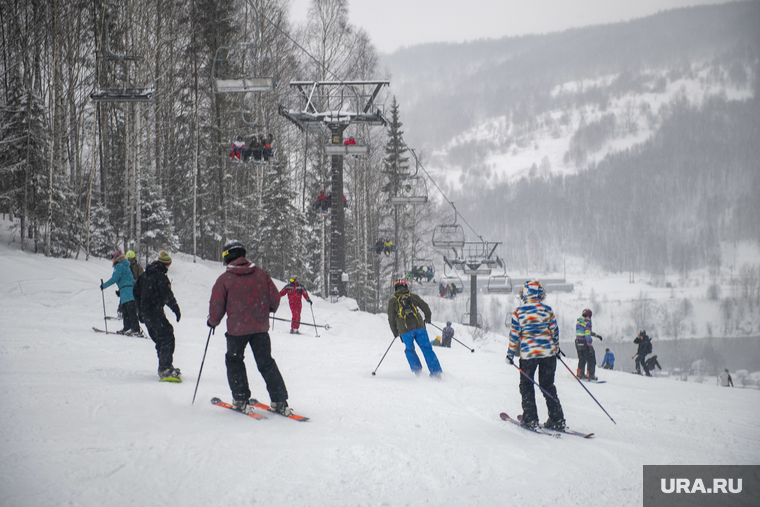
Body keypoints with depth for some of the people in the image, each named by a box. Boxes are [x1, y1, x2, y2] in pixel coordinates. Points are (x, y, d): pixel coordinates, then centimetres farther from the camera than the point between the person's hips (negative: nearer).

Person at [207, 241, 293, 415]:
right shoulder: (261, 274, 3)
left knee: (234, 361, 17)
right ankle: (280, 402, 5)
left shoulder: (224, 279, -6)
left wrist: (213, 322, 16)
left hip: (237, 329, -3)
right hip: (261, 327, 3)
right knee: (266, 363, 12)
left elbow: (217, 305, -4)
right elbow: (275, 298, 6)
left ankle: (241, 400, 10)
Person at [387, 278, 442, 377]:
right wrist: (428, 318, 31)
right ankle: (436, 372, -4)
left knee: (409, 350, 20)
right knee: (427, 349, 4)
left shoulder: (392, 300, 10)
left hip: (405, 330, -1)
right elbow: (425, 307, 14)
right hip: (419, 326, 1)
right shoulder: (413, 296, 14)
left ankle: (417, 369, 5)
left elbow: (391, 318, 8)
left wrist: (395, 332, 19)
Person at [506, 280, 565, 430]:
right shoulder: (547, 310, 0)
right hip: (548, 352, 2)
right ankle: (557, 419, 8)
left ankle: (530, 419, 8)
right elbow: (554, 331, 8)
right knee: (548, 385, 13)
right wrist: (556, 348, 24)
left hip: (528, 353, -2)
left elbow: (514, 335, -3)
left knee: (526, 385, 14)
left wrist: (510, 354, 8)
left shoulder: (518, 312, -6)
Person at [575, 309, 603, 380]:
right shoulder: (587, 323, -15)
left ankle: (580, 374, 23)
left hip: (578, 342, 7)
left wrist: (596, 335, 27)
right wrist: (590, 346, -24)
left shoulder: (578, 321, 10)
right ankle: (590, 375, -1)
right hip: (585, 343, -7)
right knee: (591, 360, 2)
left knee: (582, 359, 20)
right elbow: (587, 335, -23)